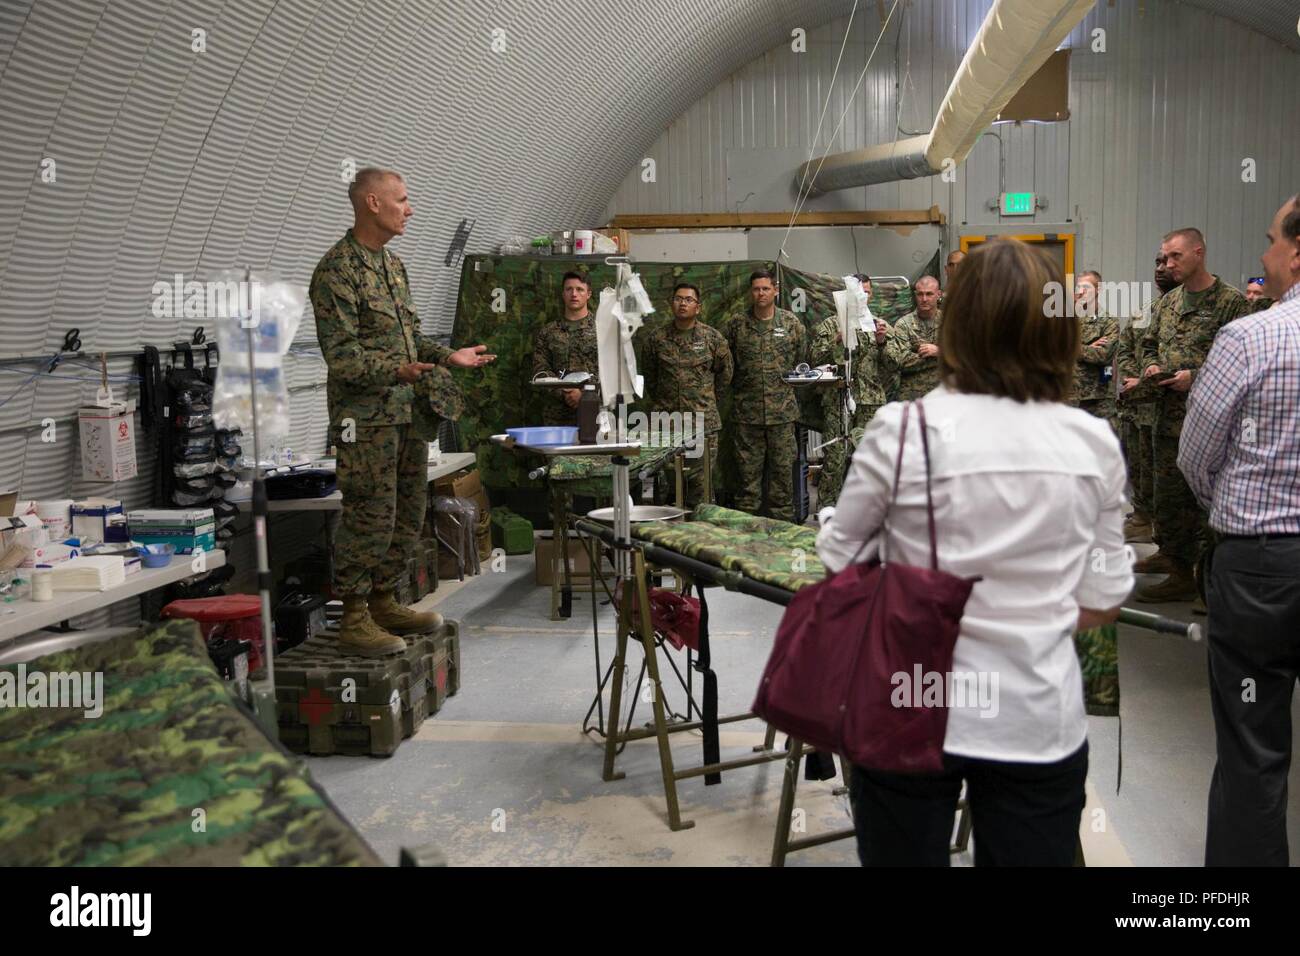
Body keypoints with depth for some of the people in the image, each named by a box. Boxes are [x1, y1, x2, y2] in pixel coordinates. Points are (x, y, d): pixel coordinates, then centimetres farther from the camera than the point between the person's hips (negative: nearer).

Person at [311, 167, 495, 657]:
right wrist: (397, 372, -29)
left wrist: (448, 356, 12)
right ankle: (354, 618, 7)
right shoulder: (336, 270, -13)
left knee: (407, 515, 13)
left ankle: (383, 602, 26)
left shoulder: (393, 264, 16)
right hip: (367, 417, -9)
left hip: (408, 411, 9)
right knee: (371, 518, -5)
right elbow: (342, 354, -18)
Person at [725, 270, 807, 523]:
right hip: (747, 410, 0)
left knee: (783, 467, 5)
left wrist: (787, 383, 8)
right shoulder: (736, 324, 4)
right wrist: (739, 388, 8)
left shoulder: (791, 323, 4)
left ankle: (783, 523, 14)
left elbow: (803, 360, 12)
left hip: (782, 410, 0)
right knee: (748, 470, 4)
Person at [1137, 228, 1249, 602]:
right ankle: (1170, 554, 29)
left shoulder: (1230, 301, -8)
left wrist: (1195, 377, -19)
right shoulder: (1169, 301, 14)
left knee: (1194, 496, -4)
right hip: (1167, 412, 7)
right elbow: (1149, 344, 25)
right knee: (1166, 490, 15)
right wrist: (1151, 366, 4)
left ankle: (1185, 574, 2)